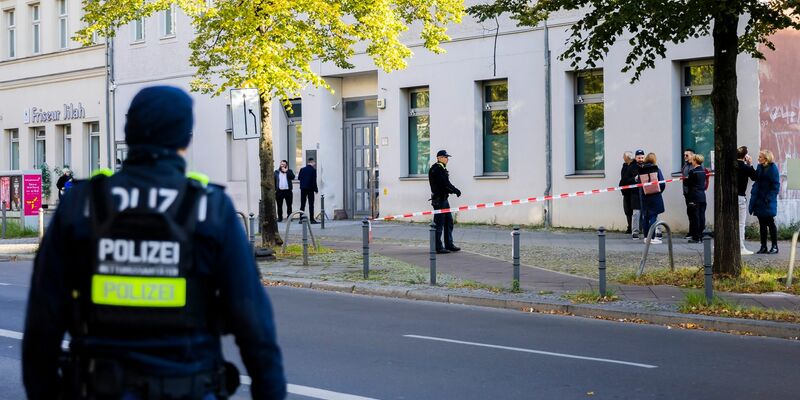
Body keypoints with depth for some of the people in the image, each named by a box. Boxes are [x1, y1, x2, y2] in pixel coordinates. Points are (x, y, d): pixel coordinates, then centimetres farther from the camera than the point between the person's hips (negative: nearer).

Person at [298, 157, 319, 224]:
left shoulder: (302, 169, 3)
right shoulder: (313, 170, -10)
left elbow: (299, 178, 7)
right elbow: (314, 181, -13)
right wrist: (316, 189, -5)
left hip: (303, 188, 4)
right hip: (310, 188, -4)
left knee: (302, 204, 8)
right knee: (311, 204, -1)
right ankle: (311, 219, -4)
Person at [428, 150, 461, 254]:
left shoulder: (442, 169, 17)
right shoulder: (436, 169, -15)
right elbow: (445, 184, -21)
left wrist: (453, 190, 1)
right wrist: (456, 190, -13)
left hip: (444, 199, 10)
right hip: (439, 199, -10)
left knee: (448, 222, 14)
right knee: (439, 224, -5)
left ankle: (449, 244, 20)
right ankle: (438, 247, -1)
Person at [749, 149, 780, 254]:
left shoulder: (772, 168, -12)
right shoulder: (760, 167, 9)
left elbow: (776, 185, -13)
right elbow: (755, 178, 11)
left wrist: (769, 197, -17)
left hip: (768, 202, -7)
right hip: (759, 200, 7)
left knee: (770, 223, 0)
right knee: (762, 224, 9)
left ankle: (775, 246, 9)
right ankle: (763, 247, 14)